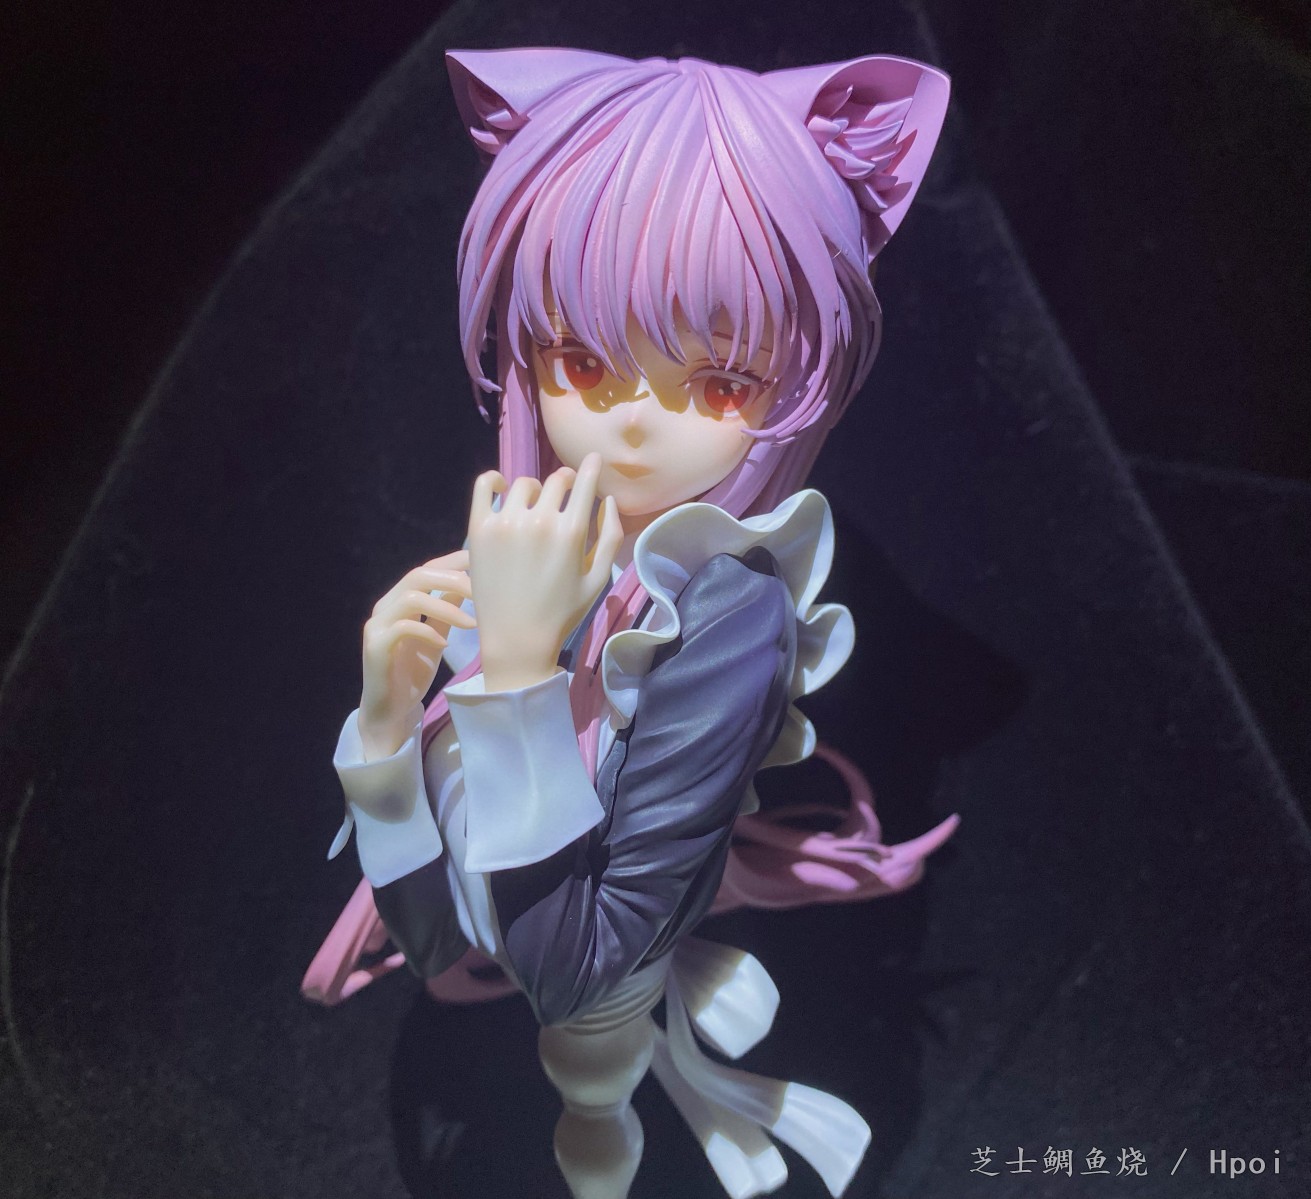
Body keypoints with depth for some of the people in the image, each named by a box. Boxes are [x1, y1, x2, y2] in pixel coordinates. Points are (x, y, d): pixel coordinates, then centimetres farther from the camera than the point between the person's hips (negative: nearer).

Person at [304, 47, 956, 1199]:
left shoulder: (731, 617, -27)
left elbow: (571, 964, -28)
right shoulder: (524, 556, -14)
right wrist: (389, 712, -23)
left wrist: (519, 660, -33)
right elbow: (430, 928, -8)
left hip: (606, 968, -4)